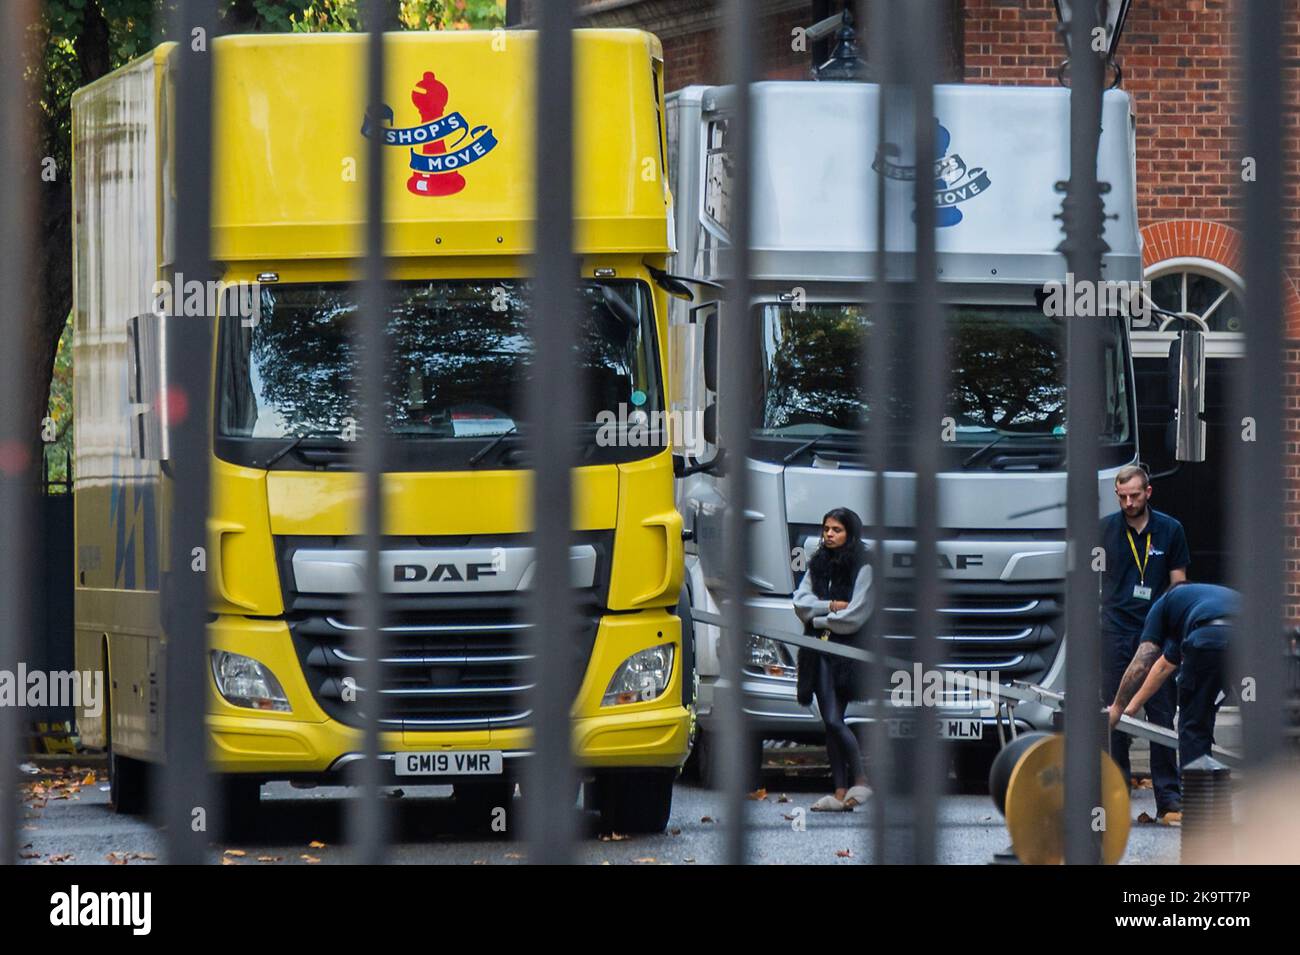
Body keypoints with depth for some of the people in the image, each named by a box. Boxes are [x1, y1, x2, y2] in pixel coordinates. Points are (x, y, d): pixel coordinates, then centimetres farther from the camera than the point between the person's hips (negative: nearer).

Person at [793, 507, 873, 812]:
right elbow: (800, 602, 6)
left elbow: (854, 616, -9)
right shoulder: (817, 565, 16)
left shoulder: (862, 569, -3)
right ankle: (840, 791, 4)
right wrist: (831, 606, -9)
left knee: (834, 719, -14)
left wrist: (818, 619, -2)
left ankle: (860, 780, -4)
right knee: (829, 721, 3)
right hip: (819, 650, 6)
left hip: (845, 651, -6)